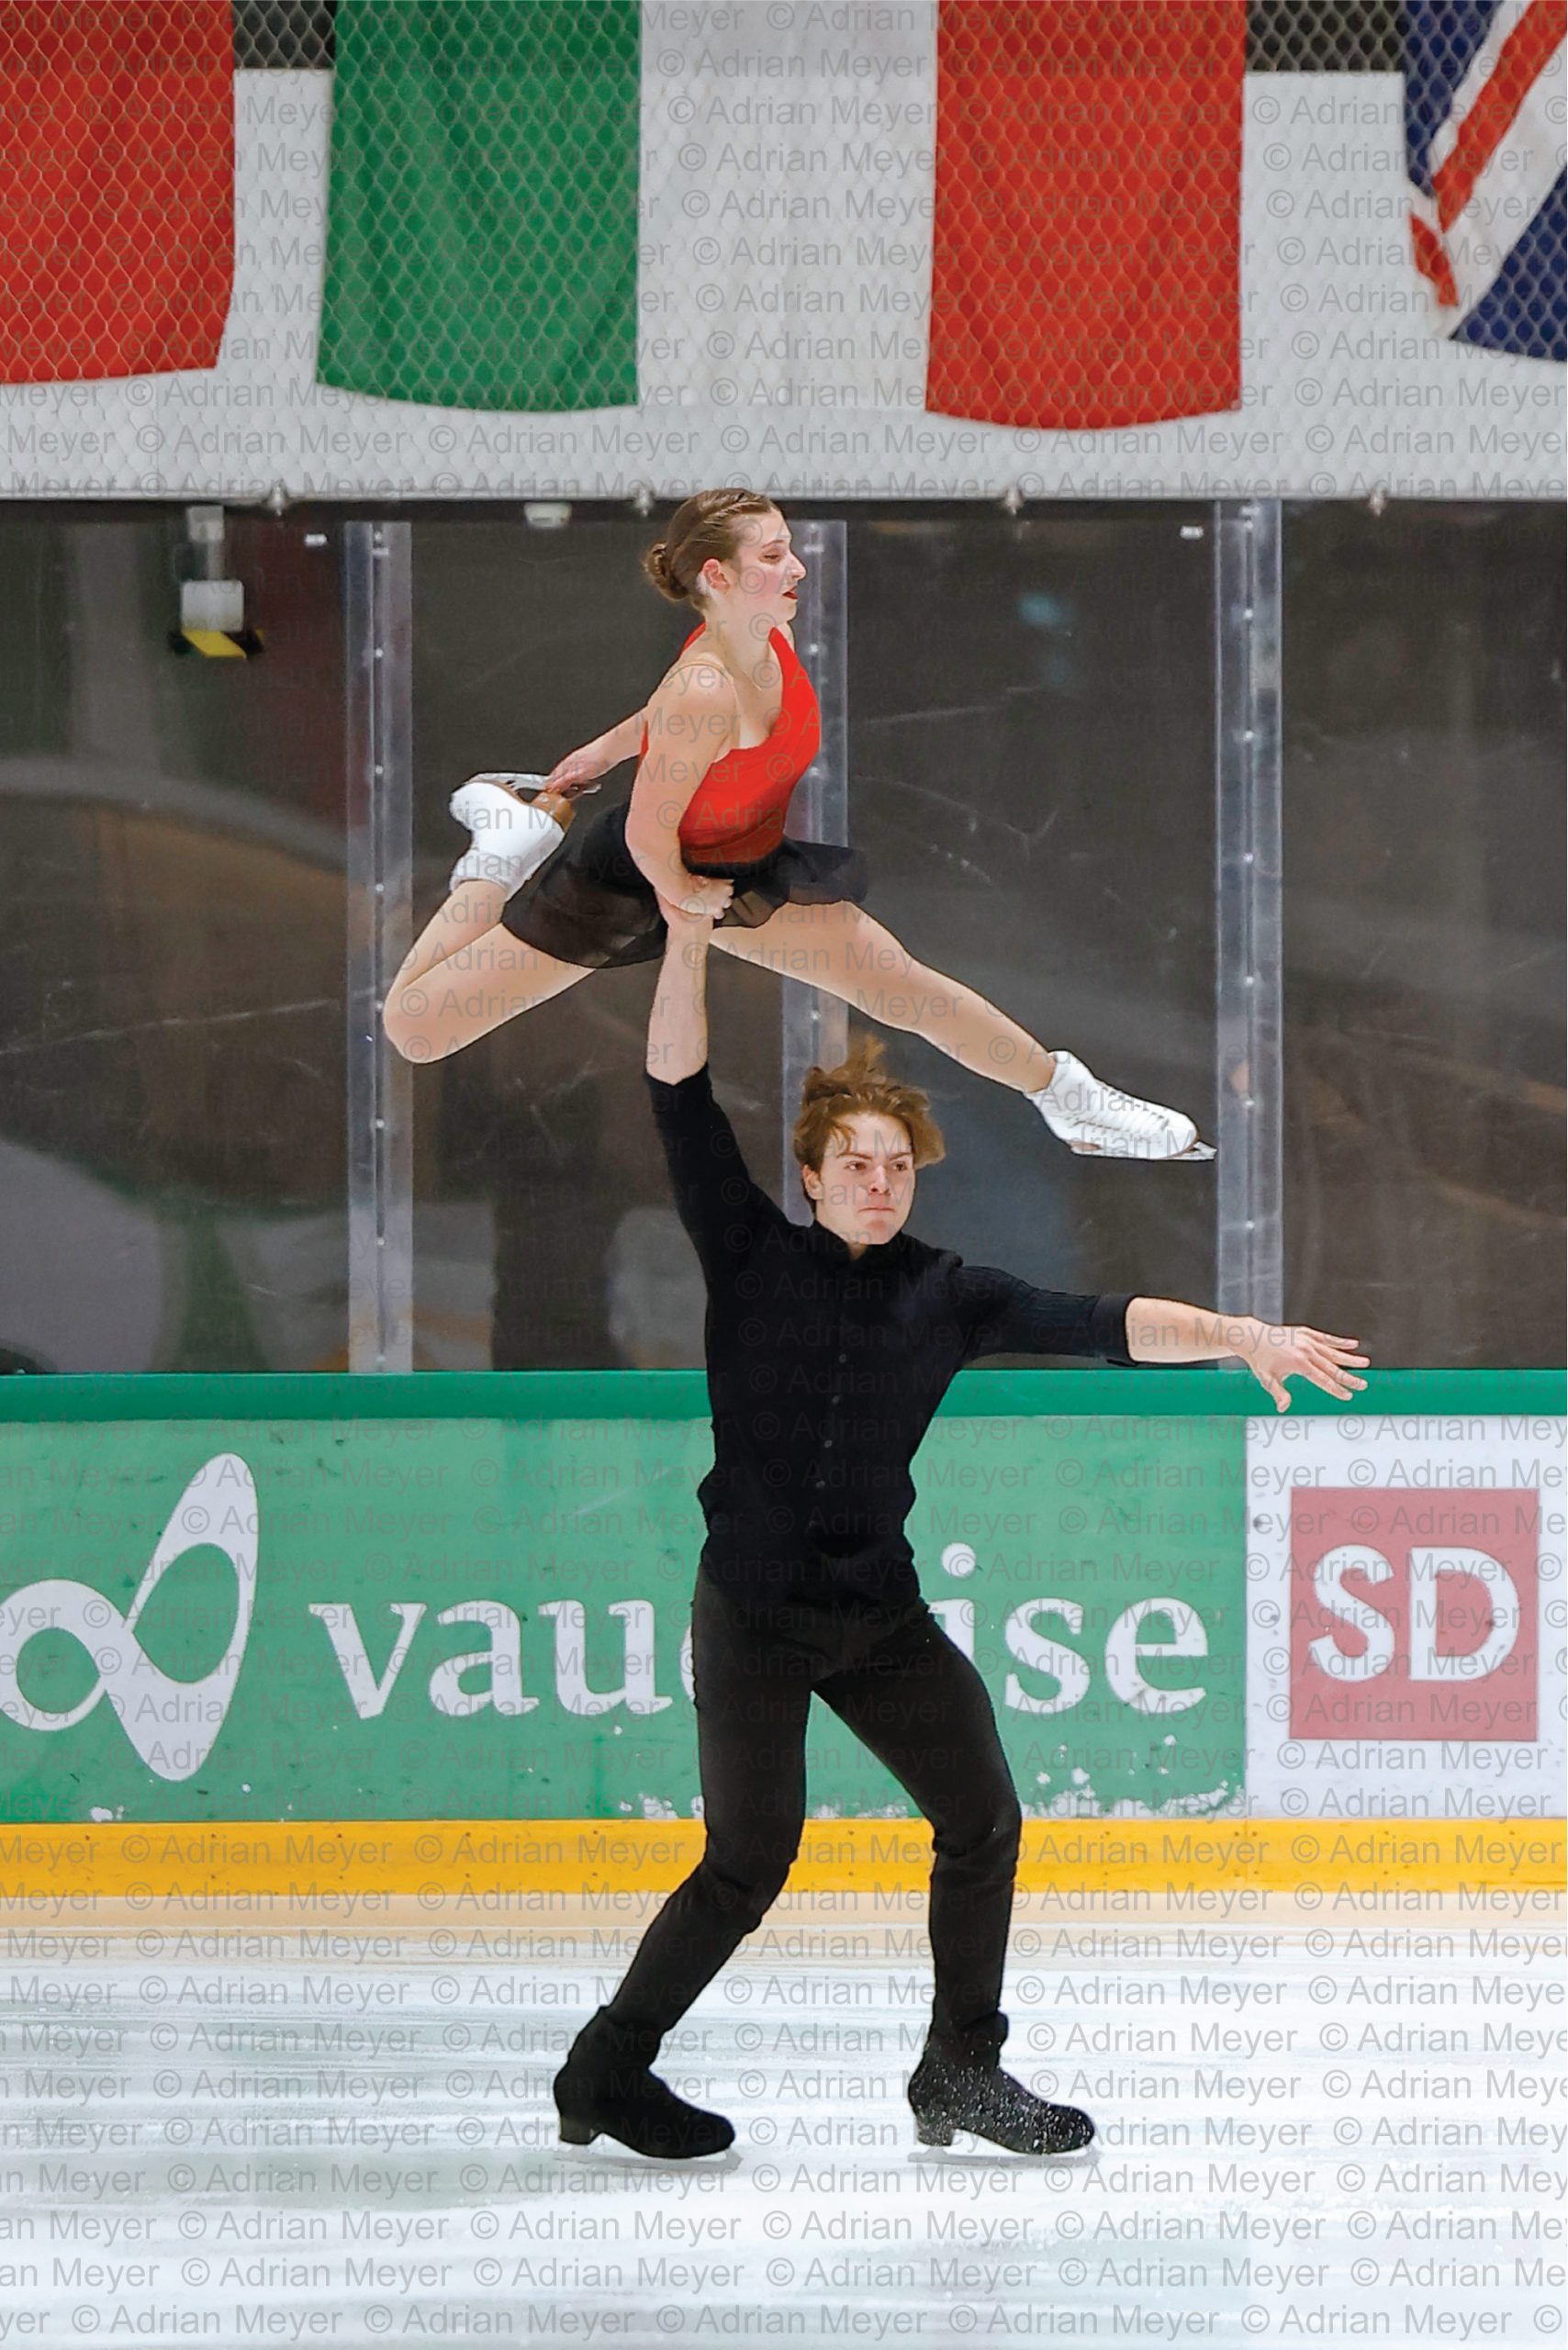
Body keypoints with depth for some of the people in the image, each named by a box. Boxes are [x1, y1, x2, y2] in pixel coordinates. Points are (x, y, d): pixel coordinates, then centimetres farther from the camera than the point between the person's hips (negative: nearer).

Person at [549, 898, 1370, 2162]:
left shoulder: (949, 1295, 5)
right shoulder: (753, 1257, -1)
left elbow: (1094, 1324, -5)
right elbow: (682, 1104, -8)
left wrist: (1234, 1335, -18)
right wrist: (689, 945, -17)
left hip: (882, 1612, 4)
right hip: (753, 1610, -4)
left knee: (983, 1821, 1)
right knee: (750, 1865, -6)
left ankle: (962, 2071, 15)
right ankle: (606, 2070, 8)